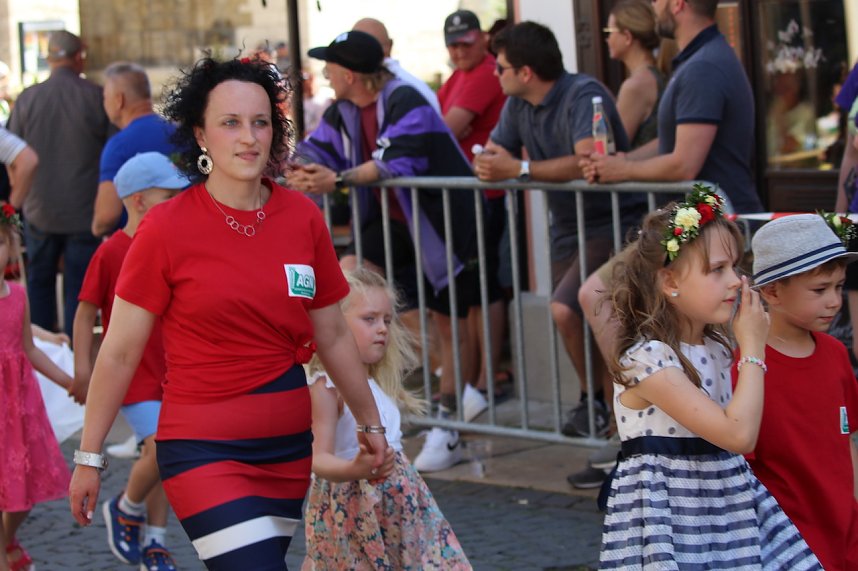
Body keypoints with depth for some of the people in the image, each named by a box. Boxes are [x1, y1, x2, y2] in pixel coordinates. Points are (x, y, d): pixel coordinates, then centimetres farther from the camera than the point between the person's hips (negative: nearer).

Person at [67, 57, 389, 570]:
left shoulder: (303, 218, 3)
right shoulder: (168, 228, -9)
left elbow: (333, 337, 14)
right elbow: (120, 353, -4)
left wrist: (370, 422, 20)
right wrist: (89, 457, -2)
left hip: (290, 449, 5)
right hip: (205, 450, -5)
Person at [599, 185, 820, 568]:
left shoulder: (716, 348, 8)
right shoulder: (646, 359, -19)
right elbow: (739, 434, -23)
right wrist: (753, 348, -14)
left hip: (726, 504, 8)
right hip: (673, 518, -8)